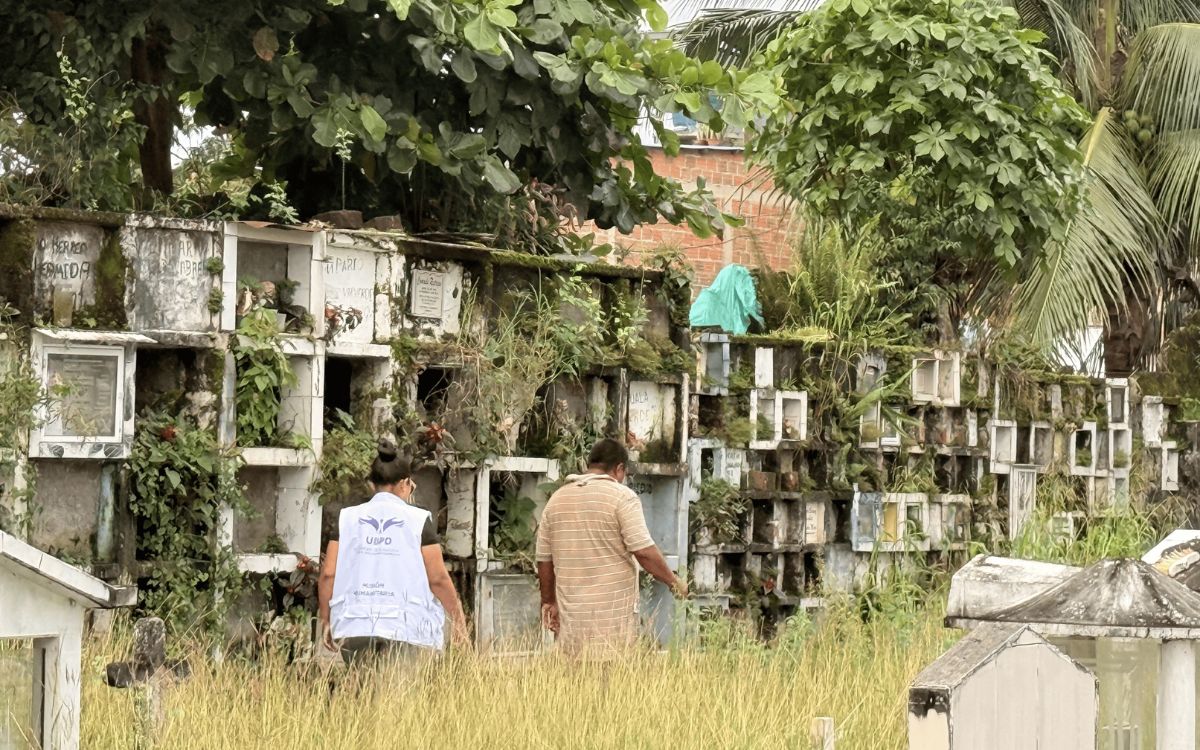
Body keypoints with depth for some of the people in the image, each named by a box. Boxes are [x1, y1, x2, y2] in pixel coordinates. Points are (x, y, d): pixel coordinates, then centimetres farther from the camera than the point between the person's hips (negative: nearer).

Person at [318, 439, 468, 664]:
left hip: (354, 628, 3)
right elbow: (438, 579, 0)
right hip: (406, 629, -3)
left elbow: (328, 574, 6)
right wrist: (458, 620, 11)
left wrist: (325, 620, 17)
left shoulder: (347, 519, 9)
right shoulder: (418, 520, 2)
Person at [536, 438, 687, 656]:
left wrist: (549, 601, 26)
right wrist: (673, 581, 1)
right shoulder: (622, 497, -6)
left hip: (571, 614, 5)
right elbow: (644, 551, -12)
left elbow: (544, 559, 16)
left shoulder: (556, 499, 12)